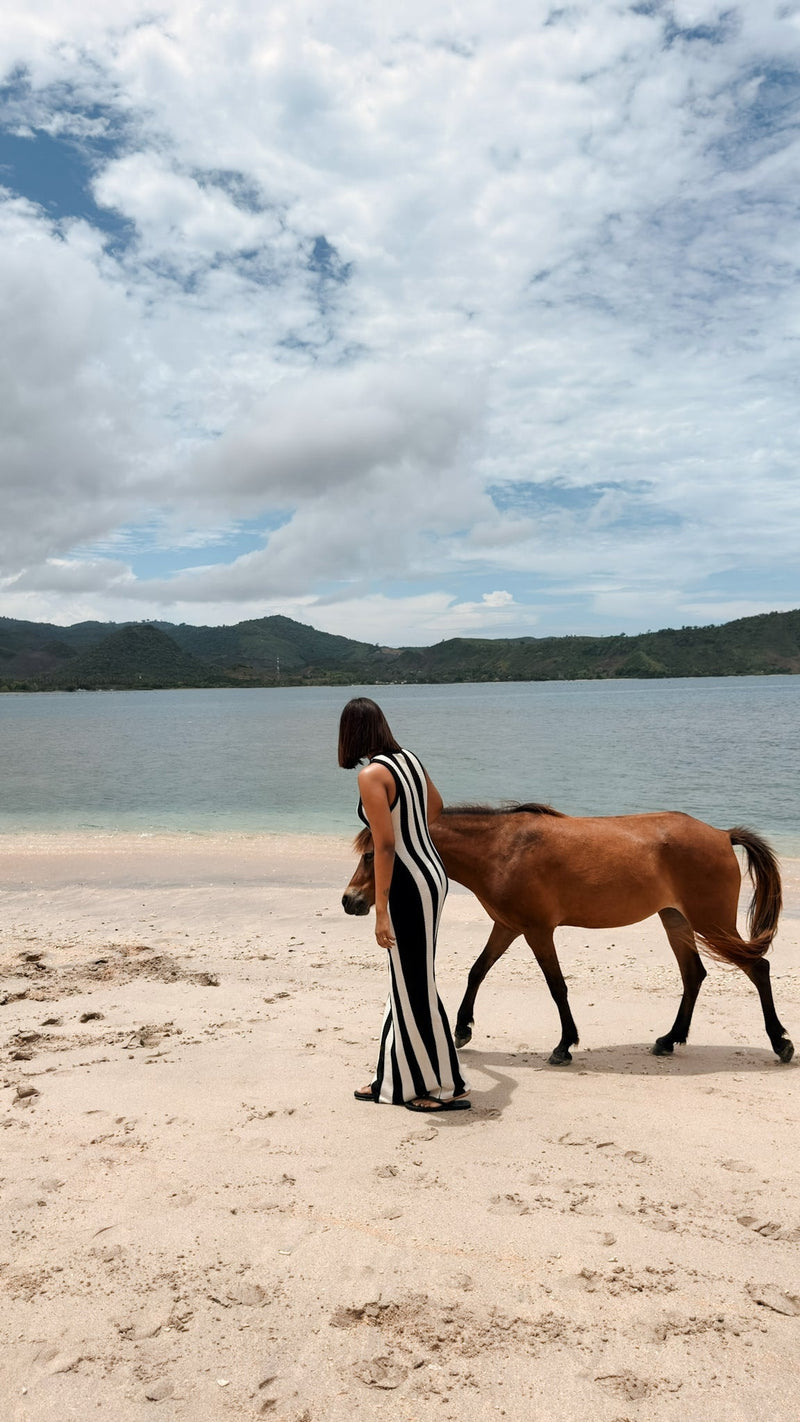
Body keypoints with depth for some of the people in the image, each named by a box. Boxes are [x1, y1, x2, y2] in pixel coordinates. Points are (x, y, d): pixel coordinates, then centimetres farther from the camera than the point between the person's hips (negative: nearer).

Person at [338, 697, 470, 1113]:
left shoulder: (371, 775, -17)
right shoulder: (410, 759, 7)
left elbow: (385, 845, -21)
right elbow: (435, 806, 24)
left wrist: (381, 910, -18)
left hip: (408, 886, -9)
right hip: (431, 873, 9)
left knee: (414, 985, 4)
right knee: (405, 980, 18)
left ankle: (447, 1087, 16)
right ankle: (394, 1080, 30)